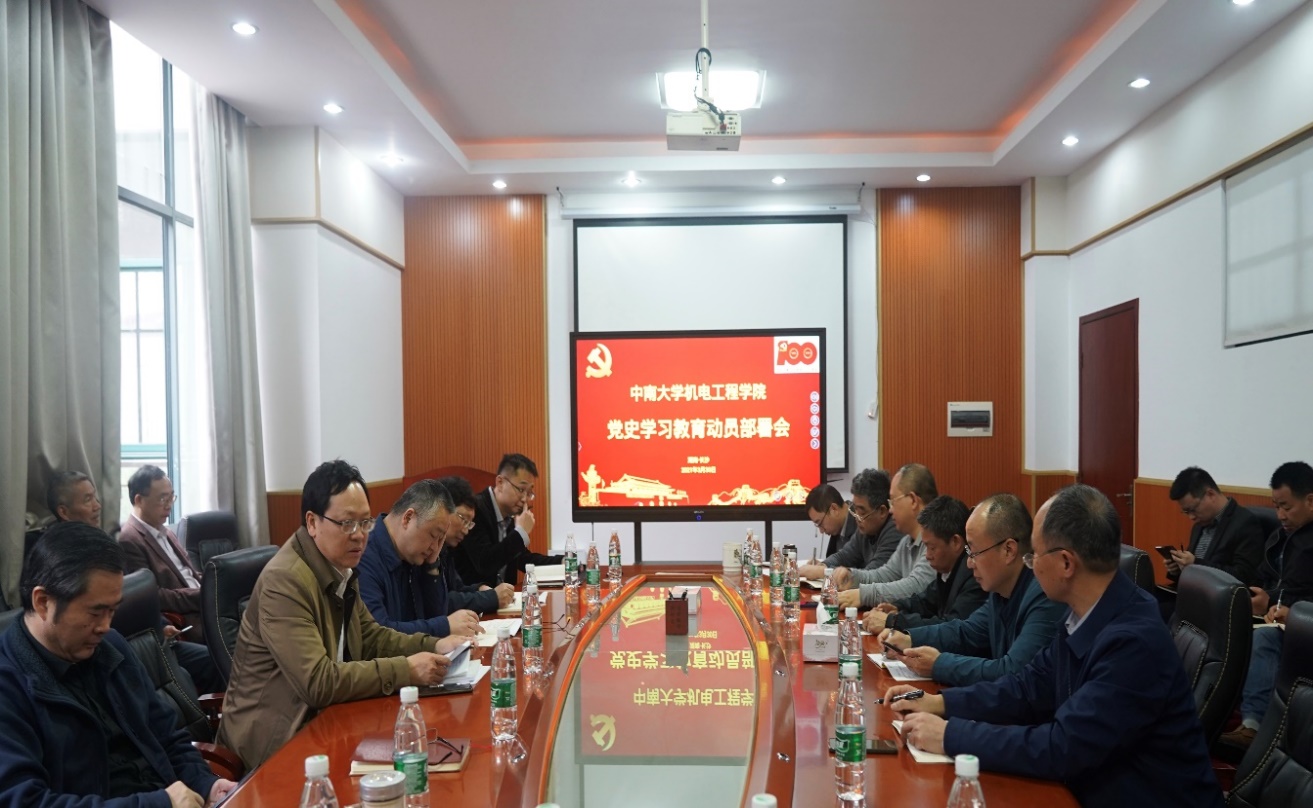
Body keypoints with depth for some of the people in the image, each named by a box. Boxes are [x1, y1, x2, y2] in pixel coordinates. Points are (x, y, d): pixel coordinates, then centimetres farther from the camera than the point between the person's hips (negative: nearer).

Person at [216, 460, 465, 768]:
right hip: (278, 736, -8)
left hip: (324, 714, 8)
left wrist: (433, 647, -3)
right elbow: (318, 682, -26)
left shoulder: (340, 568, 4)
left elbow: (370, 636, 12)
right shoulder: (284, 581, -22)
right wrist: (406, 670, -25)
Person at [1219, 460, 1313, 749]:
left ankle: (1254, 723, -38)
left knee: (1264, 637, -36)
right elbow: (1263, 581, 20)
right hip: (1275, 616, 7)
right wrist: (1262, 600, -2)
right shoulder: (1279, 536, 17)